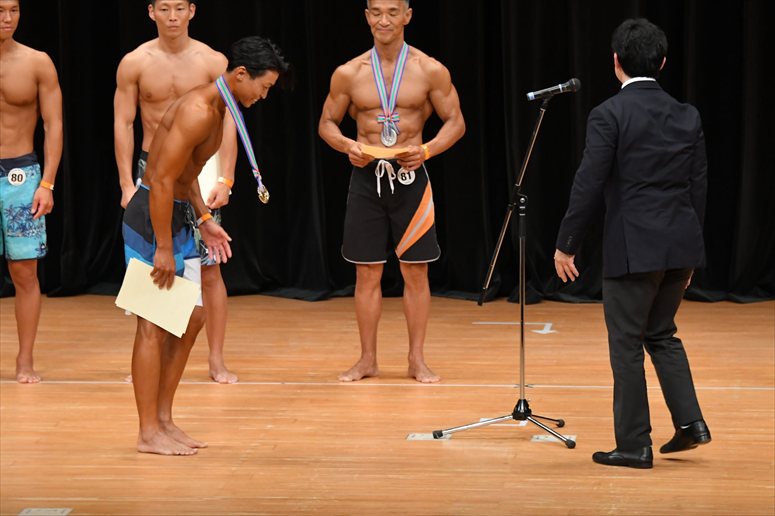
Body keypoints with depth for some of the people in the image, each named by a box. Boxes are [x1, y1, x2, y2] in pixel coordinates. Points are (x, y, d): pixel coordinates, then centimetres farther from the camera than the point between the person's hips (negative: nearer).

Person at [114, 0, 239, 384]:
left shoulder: (213, 62, -2)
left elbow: (227, 123, -4)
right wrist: (127, 184, -8)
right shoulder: (135, 63, 0)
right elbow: (123, 124, 0)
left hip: (200, 169, -1)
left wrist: (224, 180, -13)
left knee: (209, 269, -1)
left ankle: (217, 361, 7)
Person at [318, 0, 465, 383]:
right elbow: (327, 123, 9)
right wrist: (347, 145, -12)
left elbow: (455, 121, 2)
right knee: (367, 273, 5)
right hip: (366, 178, 1)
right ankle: (368, 359, 15)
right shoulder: (348, 74, 1)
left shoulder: (430, 71, -3)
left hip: (410, 177, -1)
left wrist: (427, 150, -15)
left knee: (415, 272, 3)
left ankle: (416, 359, 13)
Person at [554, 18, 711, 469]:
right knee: (661, 334, 21)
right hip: (681, 244, 6)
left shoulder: (610, 115, -10)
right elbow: (699, 187, 10)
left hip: (634, 246, -6)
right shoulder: (688, 116, 7)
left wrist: (567, 245, -2)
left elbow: (589, 186, -11)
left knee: (627, 343, 4)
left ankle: (634, 445, 7)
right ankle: (690, 421, 11)